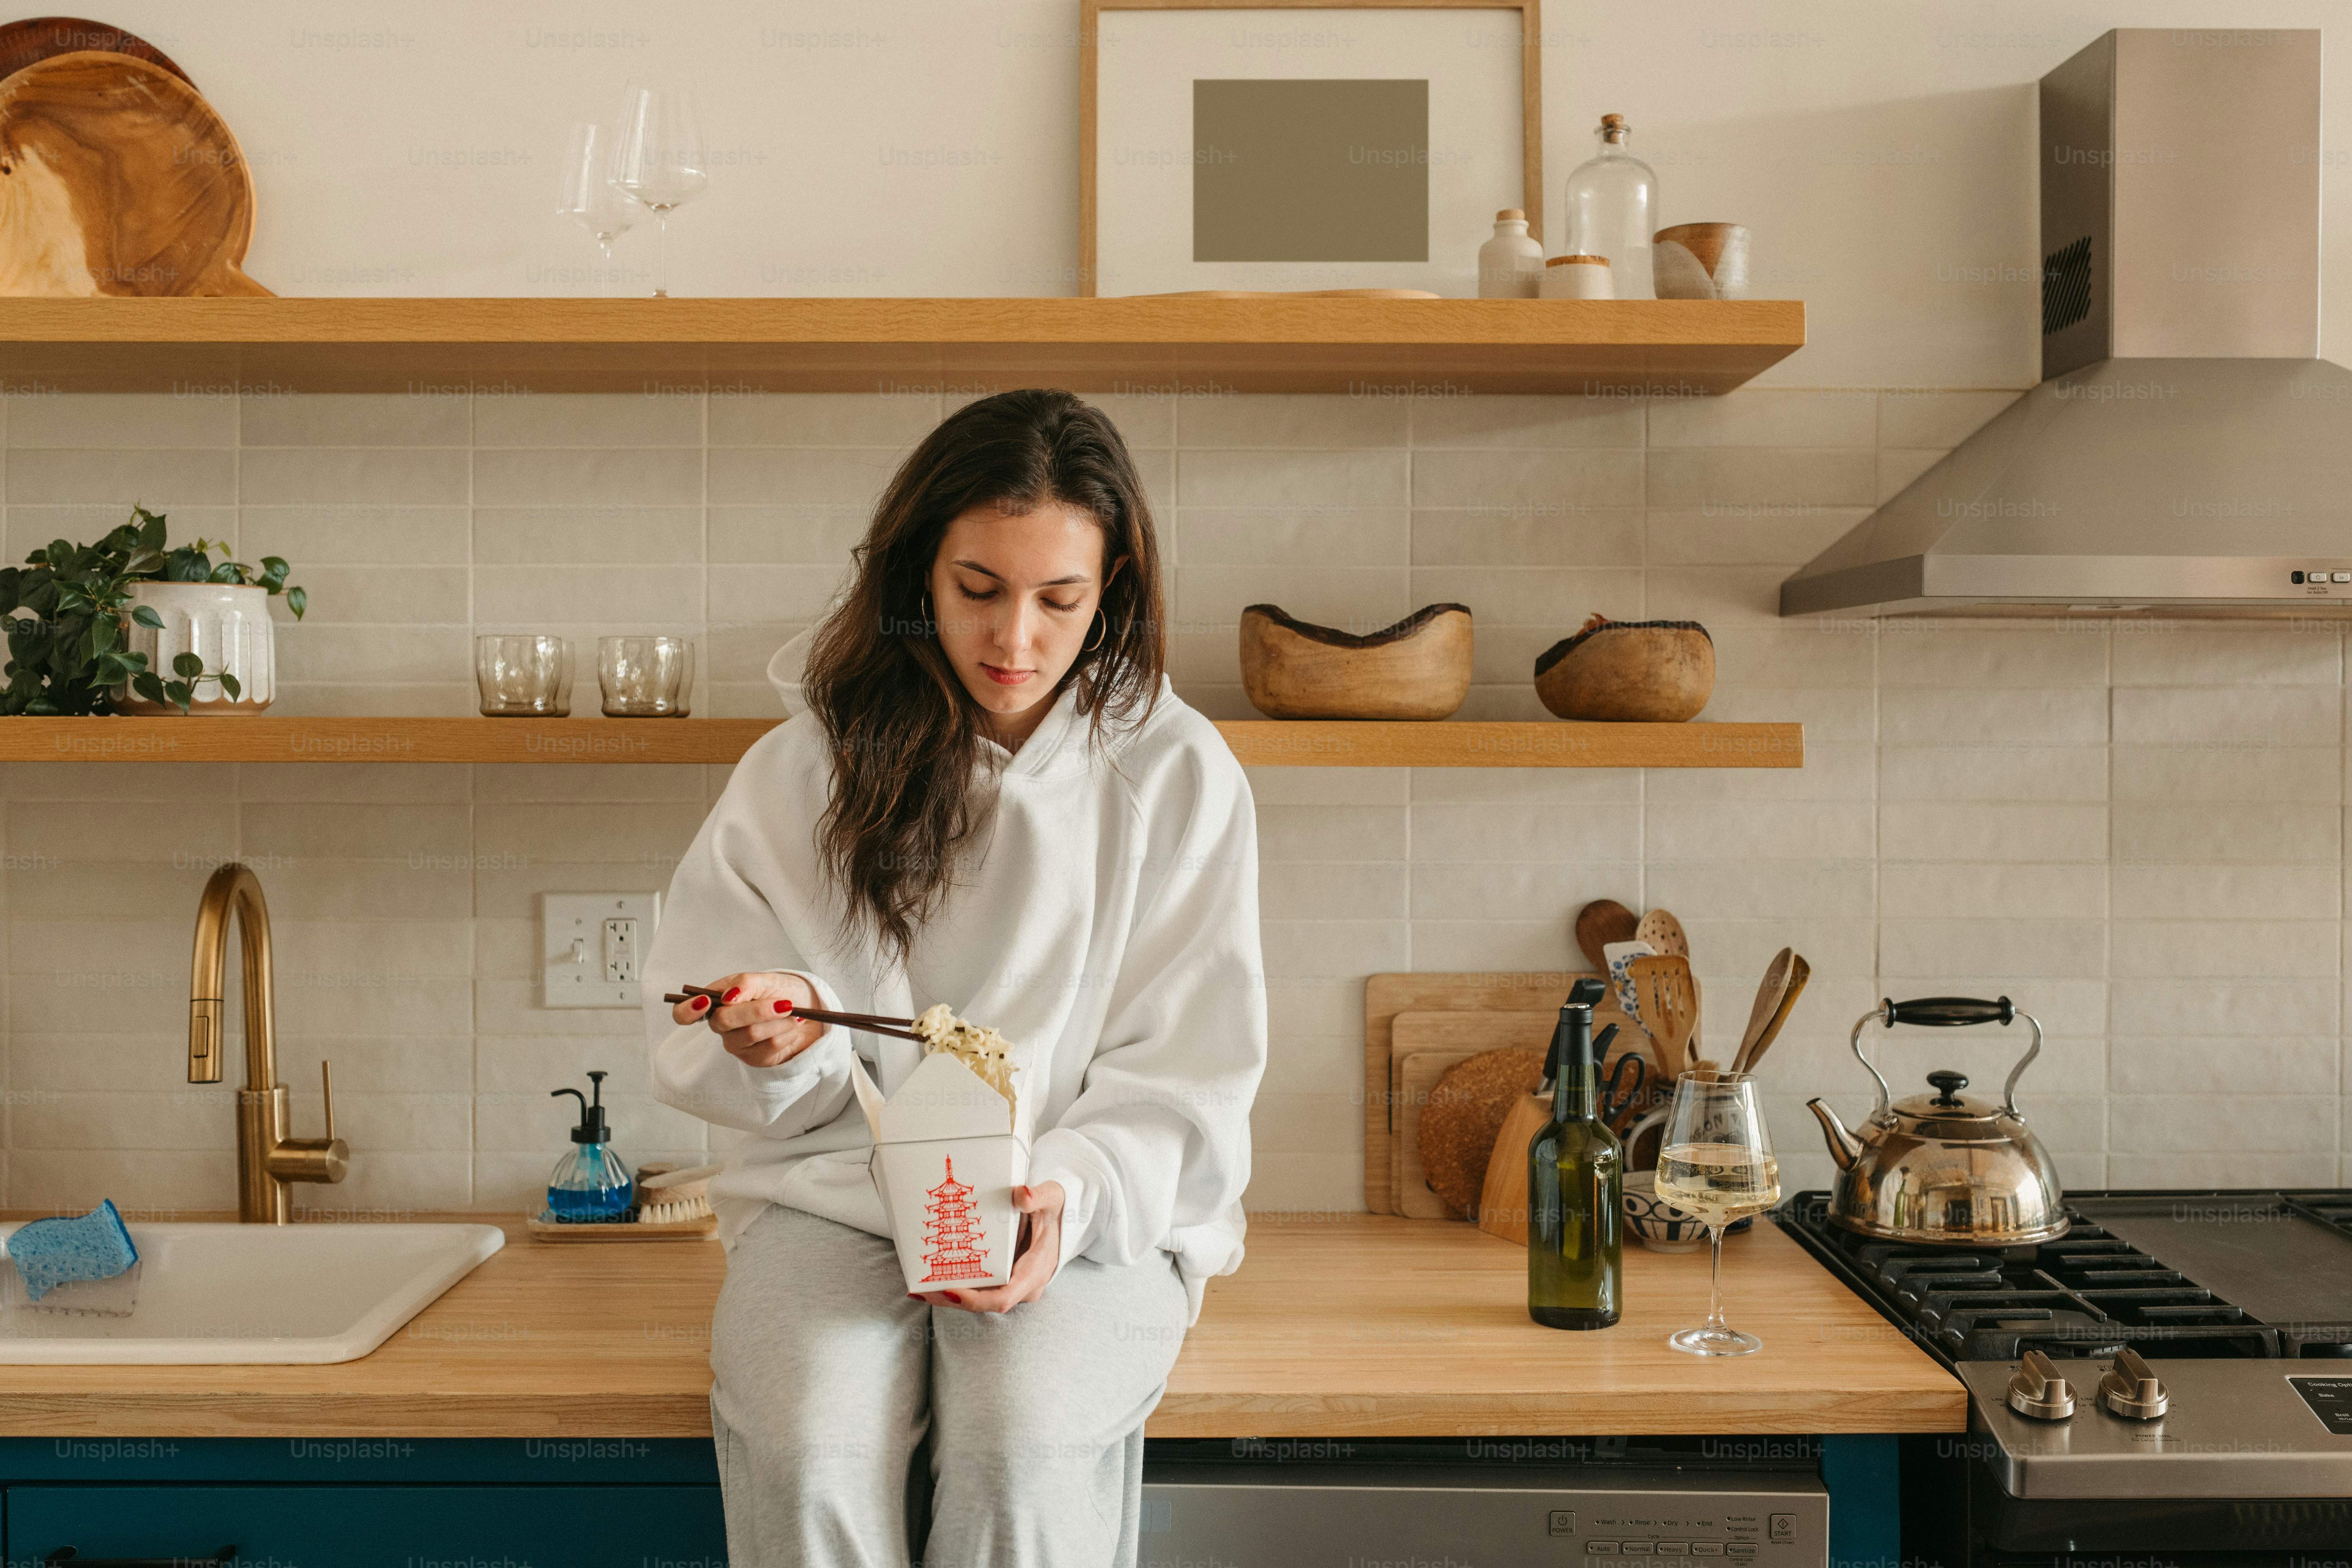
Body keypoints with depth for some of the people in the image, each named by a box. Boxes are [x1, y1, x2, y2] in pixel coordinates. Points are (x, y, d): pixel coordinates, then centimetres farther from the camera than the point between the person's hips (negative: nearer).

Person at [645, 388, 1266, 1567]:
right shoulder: (800, 769, 5)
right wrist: (773, 1046, -15)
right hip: (833, 1194, 1)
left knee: (1022, 1447, -30)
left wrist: (1071, 1195, -17)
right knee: (808, 1448, -28)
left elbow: (1186, 1078, 1)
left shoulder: (1179, 777, 2)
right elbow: (692, 1051, 9)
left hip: (1093, 1210, -1)